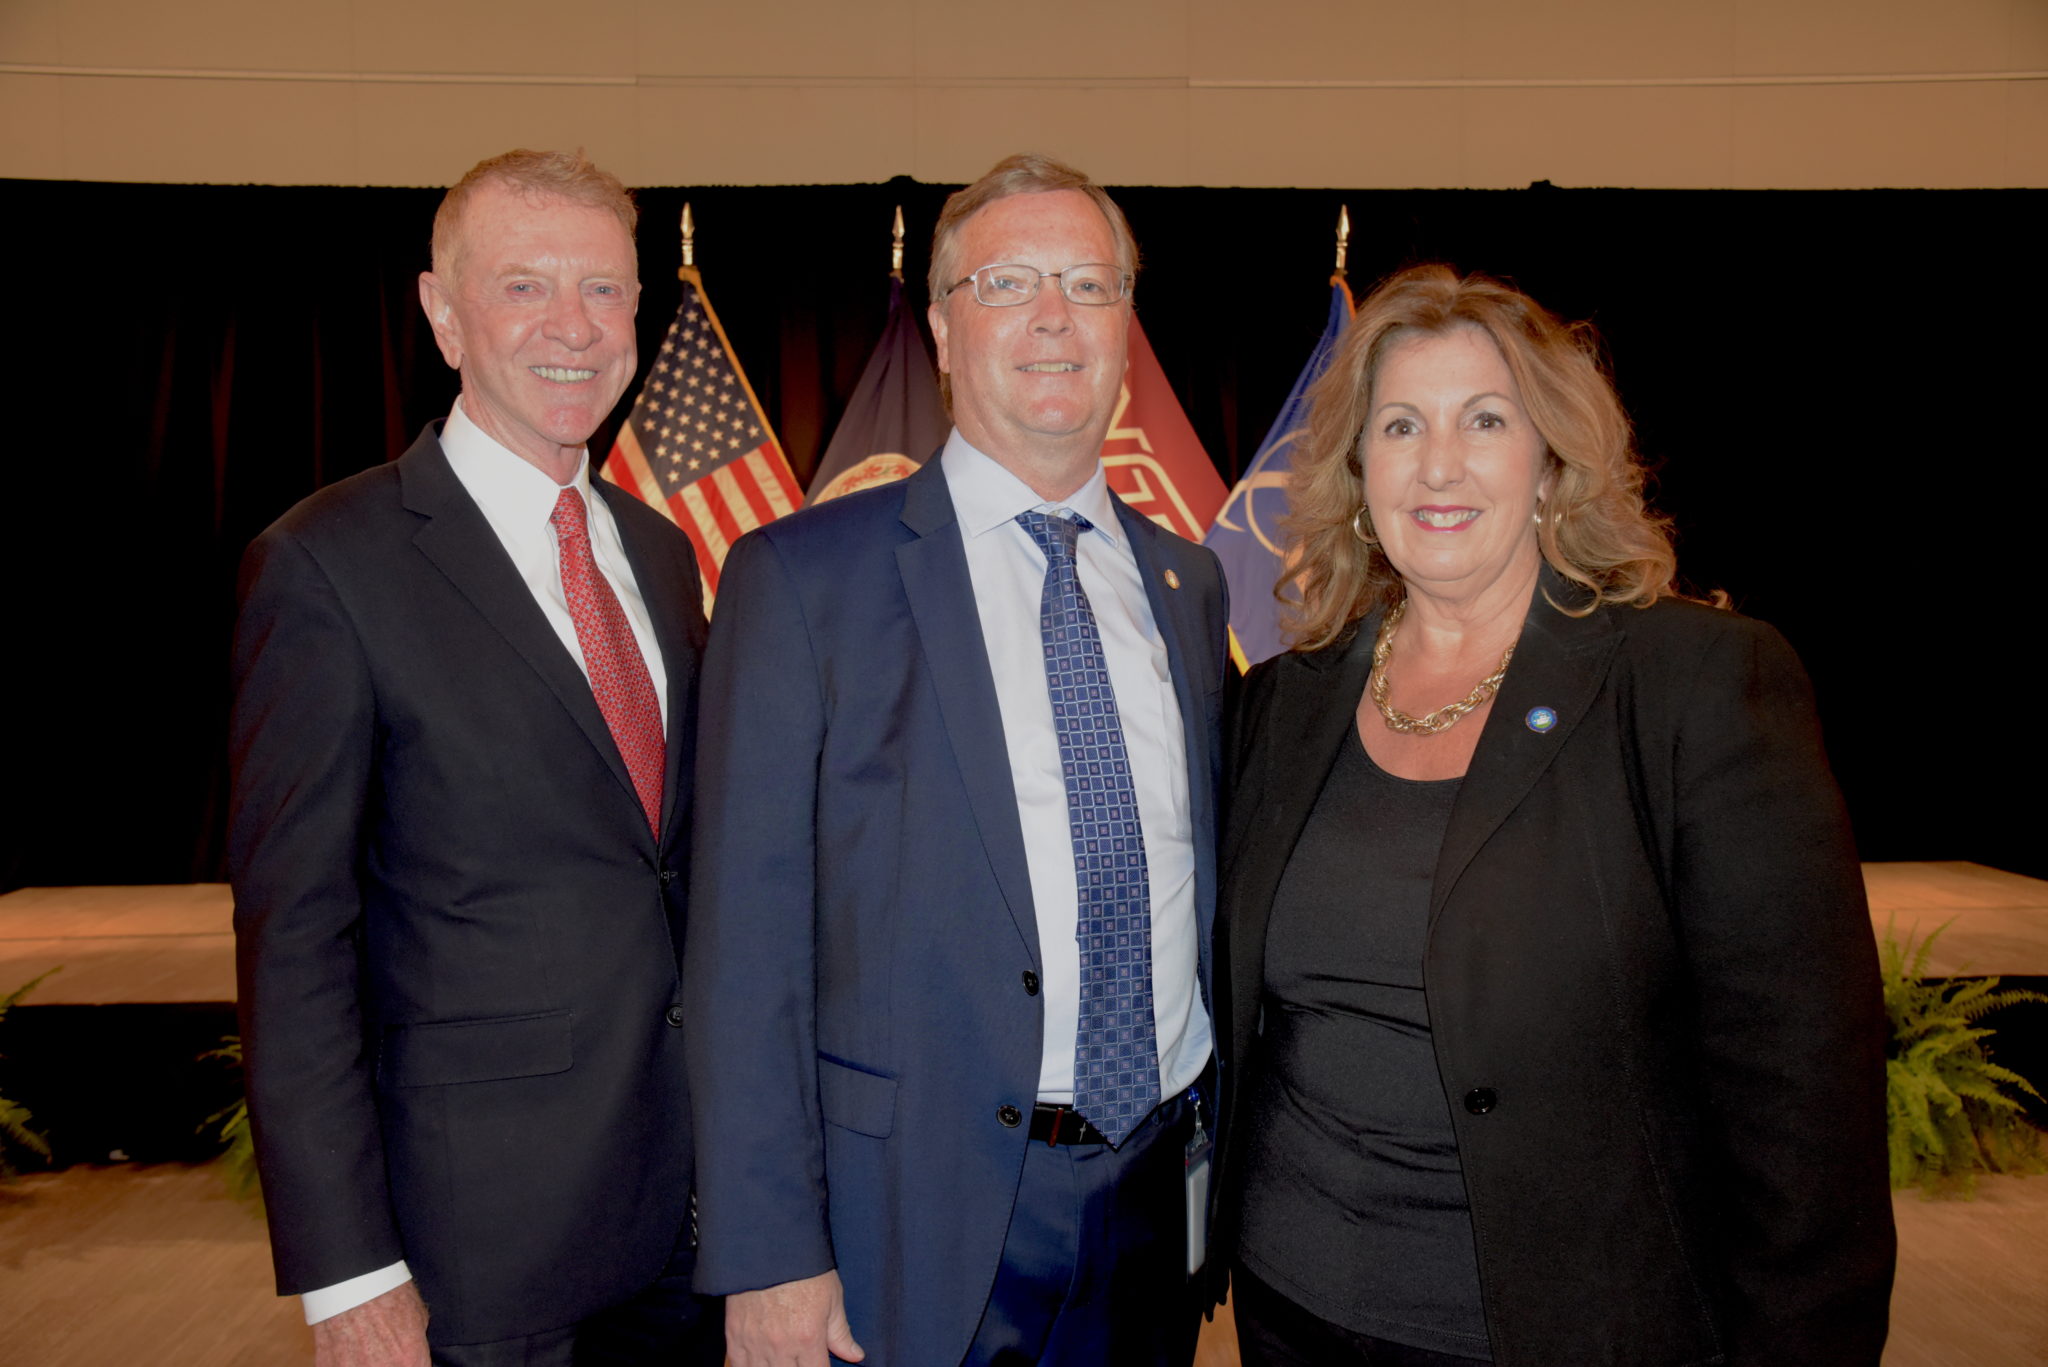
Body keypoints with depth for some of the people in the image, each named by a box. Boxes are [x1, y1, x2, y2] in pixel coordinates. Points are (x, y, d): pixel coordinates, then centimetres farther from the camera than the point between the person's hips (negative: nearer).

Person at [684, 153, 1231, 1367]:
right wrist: (769, 1255, -12)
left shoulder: (1190, 582, 7)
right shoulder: (802, 576, -8)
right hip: (919, 1221, -4)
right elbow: (747, 939, -10)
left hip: (1157, 1211, 4)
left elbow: (1210, 886, 12)